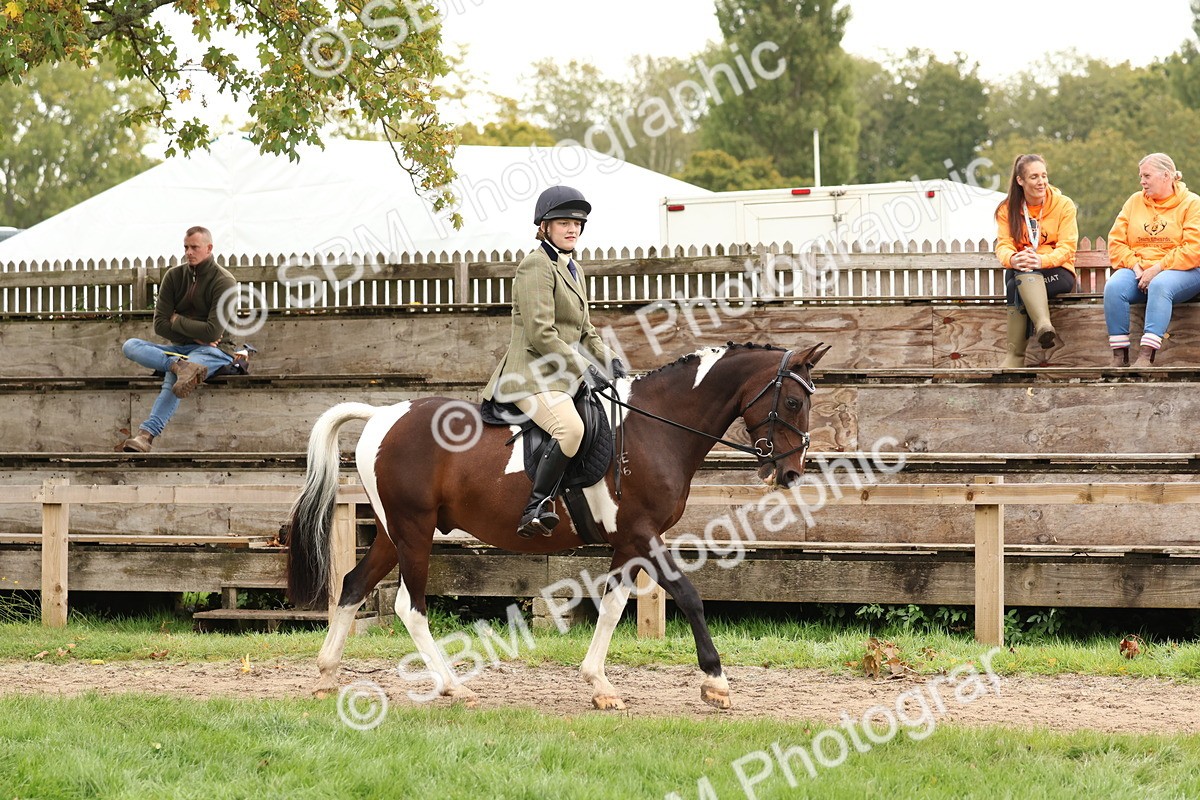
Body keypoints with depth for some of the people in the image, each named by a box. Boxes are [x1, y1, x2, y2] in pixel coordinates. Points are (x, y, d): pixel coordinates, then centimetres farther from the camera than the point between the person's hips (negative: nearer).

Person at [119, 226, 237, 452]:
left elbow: (213, 332, -16)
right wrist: (194, 336, -9)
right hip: (179, 348, 6)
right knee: (130, 346, -18)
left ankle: (147, 433, -53)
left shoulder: (223, 282, -6)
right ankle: (182, 366, -42)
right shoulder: (174, 276, 8)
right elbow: (160, 325, 3)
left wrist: (177, 321, -5)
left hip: (212, 350, -6)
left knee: (173, 377, -36)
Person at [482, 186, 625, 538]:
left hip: (562, 377, 10)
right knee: (571, 428, -35)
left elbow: (584, 331, 27)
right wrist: (585, 368, -16)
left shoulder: (573, 269, 21)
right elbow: (541, 334, -17)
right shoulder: (536, 265, -9)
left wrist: (608, 359, 8)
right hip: (533, 374, -10)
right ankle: (536, 507, -31)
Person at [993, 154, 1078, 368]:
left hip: (1058, 272, -2)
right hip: (1019, 272, 2)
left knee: (1016, 285, -35)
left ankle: (1016, 354, -46)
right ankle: (1043, 325, -56)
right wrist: (1012, 259, -32)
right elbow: (1003, 245, -5)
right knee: (1018, 272, -36)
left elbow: (1067, 248, -9)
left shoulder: (1063, 205, 0)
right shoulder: (1007, 209, 7)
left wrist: (1042, 260, -31)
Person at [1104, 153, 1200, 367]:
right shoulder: (1135, 201, 15)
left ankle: (1146, 355, -45)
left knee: (1159, 285, -37)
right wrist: (1134, 266, -9)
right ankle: (1119, 356, -29)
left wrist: (1157, 269, -18)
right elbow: (1116, 242, 8)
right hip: (1138, 270, 4)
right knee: (1114, 286, -27)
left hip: (1181, 271, -4)